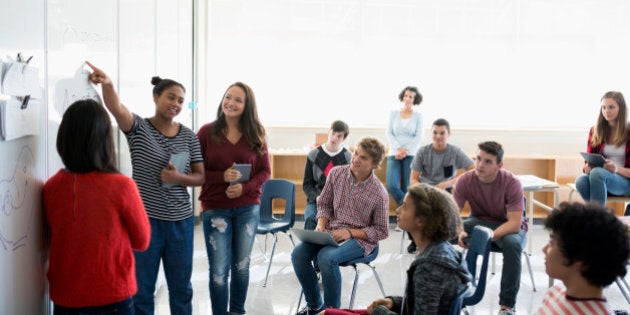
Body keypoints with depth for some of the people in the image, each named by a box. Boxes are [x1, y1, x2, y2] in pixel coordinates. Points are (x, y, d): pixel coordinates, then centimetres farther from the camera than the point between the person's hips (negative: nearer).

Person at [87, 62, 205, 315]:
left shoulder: (188, 136, 3)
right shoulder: (139, 128, -5)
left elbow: (200, 177, 5)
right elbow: (117, 108, -26)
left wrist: (179, 178, -16)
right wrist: (107, 84, -47)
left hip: (180, 220, 3)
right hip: (144, 218, -3)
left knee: (181, 287, 15)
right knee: (142, 288, 9)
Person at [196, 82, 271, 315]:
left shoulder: (255, 134, 1)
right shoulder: (207, 132, -5)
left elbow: (265, 171, 3)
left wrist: (245, 187, -15)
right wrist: (222, 176, -20)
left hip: (248, 208, 2)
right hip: (215, 209, -2)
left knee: (241, 265, 13)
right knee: (219, 269, 1)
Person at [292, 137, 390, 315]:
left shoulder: (379, 194, -13)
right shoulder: (336, 173, -2)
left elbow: (380, 231, -5)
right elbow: (324, 204, 10)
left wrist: (350, 232, -16)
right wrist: (321, 225, -8)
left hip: (360, 239, -5)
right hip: (331, 232, 5)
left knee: (327, 257, -33)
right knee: (298, 254, -20)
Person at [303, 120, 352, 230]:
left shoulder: (348, 158, 3)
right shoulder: (314, 155, 6)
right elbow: (307, 184, 9)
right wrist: (317, 197, -11)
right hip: (316, 200, 1)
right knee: (310, 219, -32)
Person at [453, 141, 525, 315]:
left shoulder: (511, 183, -24)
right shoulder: (465, 180, -16)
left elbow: (514, 223, -27)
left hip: (509, 227, -3)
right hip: (479, 221, 3)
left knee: (512, 244, -38)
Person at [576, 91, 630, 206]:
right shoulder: (595, 130, 10)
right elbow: (589, 160, 13)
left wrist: (617, 169, -22)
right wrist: (587, 167, -11)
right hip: (599, 178, 3)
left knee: (597, 173, -36)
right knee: (581, 180, -34)